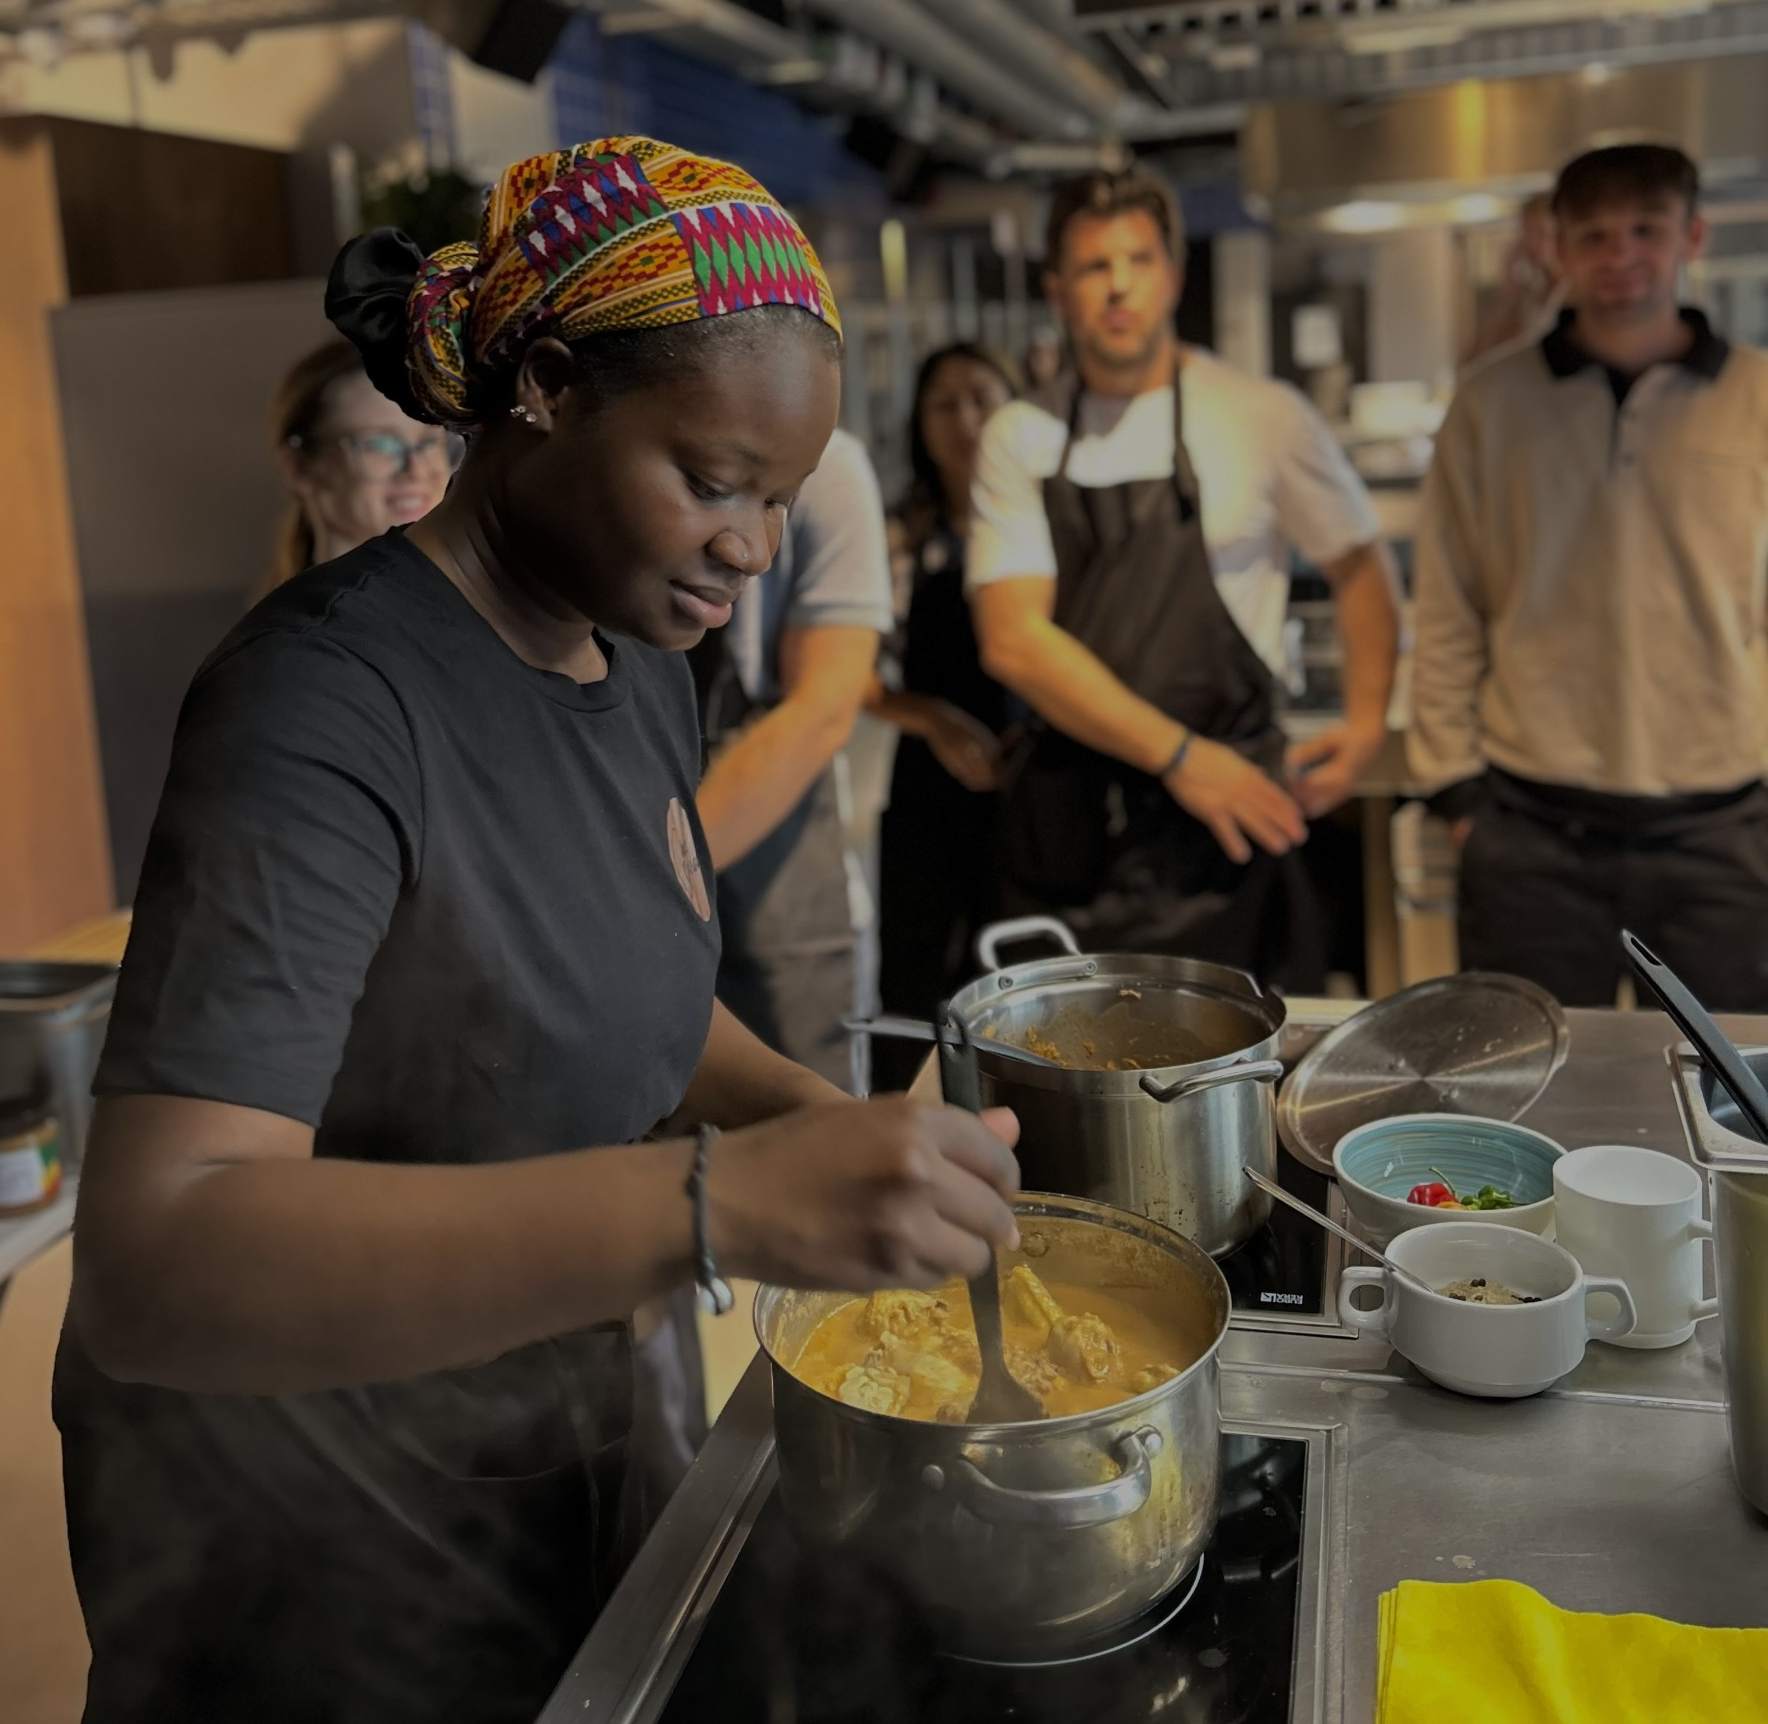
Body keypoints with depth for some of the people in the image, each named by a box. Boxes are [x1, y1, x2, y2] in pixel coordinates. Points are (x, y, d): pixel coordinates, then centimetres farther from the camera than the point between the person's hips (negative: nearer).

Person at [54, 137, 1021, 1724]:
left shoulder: (639, 666, -2)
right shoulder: (327, 706, -28)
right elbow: (152, 1267, -37)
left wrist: (814, 1116, -7)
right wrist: (721, 1202, -46)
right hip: (317, 1516, -7)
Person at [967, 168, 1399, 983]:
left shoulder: (1263, 417, -1)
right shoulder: (1020, 438, 3)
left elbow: (1358, 566, 13)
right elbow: (1012, 639, -7)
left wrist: (1367, 719, -2)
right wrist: (1179, 756, -13)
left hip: (1218, 824, -1)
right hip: (1065, 817, 2)